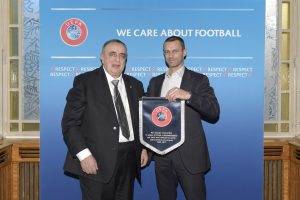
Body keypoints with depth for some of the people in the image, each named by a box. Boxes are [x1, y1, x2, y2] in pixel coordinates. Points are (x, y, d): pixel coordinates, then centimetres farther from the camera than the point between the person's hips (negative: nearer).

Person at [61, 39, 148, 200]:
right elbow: (70, 123, -9)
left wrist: (144, 148, 8)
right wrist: (84, 154, -17)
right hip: (97, 162, -4)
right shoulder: (84, 82, -3)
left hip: (129, 159, 5)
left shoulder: (135, 85, 13)